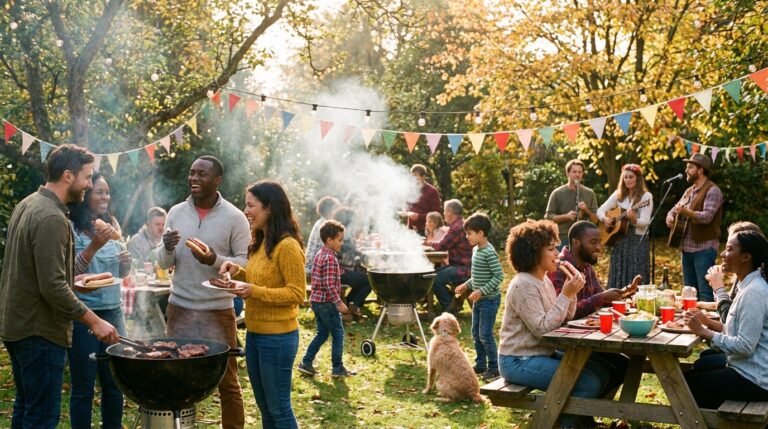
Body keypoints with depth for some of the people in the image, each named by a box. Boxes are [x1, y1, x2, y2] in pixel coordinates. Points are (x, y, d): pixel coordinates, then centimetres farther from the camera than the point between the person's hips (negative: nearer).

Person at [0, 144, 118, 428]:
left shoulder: (27, 205, 10)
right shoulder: (52, 218, -21)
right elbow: (53, 287, -25)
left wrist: (72, 281, 16)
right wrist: (95, 322, -20)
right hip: (40, 331, -10)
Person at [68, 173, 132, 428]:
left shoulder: (111, 226, 8)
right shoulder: (71, 229, -11)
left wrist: (126, 261, -4)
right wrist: (94, 246, -26)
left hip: (113, 311, 6)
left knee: (115, 381, 12)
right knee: (83, 386, 3)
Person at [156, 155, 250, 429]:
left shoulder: (235, 217, -6)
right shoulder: (176, 212, 5)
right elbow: (163, 264, 7)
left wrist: (215, 260, -23)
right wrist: (167, 248, -15)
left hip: (218, 312, -3)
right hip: (179, 309, 3)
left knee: (227, 382, 6)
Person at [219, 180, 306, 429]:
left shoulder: (288, 246, -17)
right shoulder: (260, 243, 11)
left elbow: (297, 294, -18)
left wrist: (255, 291, -26)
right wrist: (238, 272, 3)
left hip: (278, 337, -9)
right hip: (254, 333, 9)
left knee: (278, 408, 1)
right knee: (264, 407, 17)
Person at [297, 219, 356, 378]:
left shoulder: (319, 255, 11)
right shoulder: (330, 258, -18)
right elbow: (329, 284, -23)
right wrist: (339, 302, -19)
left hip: (316, 300, 9)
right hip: (327, 302, -9)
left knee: (322, 333, 17)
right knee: (338, 333, 2)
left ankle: (306, 363, 17)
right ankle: (338, 368, 9)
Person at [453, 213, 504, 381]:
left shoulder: (489, 252, -19)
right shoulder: (476, 250, 9)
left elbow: (499, 276, -22)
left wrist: (481, 291, -23)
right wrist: (467, 285, 9)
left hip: (489, 299, -9)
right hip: (479, 300, 9)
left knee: (485, 334, -4)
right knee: (476, 333, 15)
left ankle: (494, 368, 8)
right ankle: (480, 365, 27)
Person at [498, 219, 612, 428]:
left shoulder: (544, 281, 10)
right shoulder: (523, 285, -19)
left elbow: (566, 318, 12)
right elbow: (541, 328, -24)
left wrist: (571, 291, -4)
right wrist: (566, 294, -22)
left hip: (543, 354, 10)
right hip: (519, 362, -10)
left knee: (601, 372, 7)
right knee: (590, 384, -17)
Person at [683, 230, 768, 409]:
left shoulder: (753, 293, -21)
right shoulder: (750, 286, 10)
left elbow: (745, 346, -25)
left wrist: (704, 332, -19)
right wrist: (706, 322, -2)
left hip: (753, 381, -9)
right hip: (747, 370, 9)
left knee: (687, 383, -3)